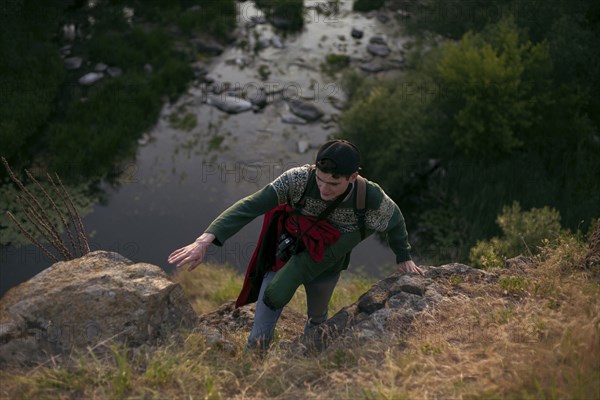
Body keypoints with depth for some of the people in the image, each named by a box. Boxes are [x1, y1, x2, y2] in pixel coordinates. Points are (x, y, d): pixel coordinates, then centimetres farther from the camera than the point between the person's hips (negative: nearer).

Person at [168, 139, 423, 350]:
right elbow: (250, 206, -38)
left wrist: (404, 258, 11)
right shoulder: (299, 179, -34)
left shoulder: (371, 199, -28)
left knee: (317, 320, 30)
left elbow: (395, 219, -6)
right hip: (283, 258, -2)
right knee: (259, 340, 1)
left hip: (323, 267, 2)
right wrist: (206, 239, -49)